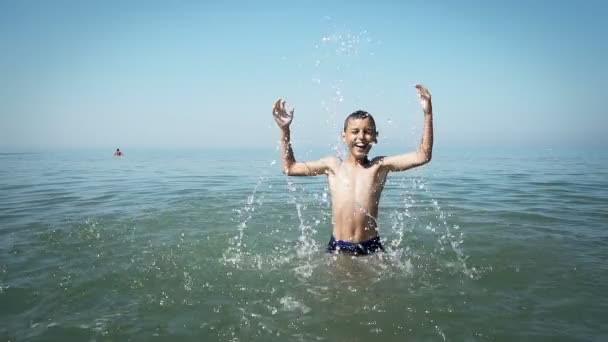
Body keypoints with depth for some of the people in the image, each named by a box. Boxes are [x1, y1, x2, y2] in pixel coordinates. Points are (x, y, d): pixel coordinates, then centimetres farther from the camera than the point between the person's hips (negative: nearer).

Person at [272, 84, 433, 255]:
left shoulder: (379, 165, 1)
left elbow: (423, 156, -5)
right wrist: (285, 131, 7)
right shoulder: (333, 165, 6)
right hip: (338, 247, 1)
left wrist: (428, 114, -11)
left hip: (371, 247, -1)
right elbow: (289, 167, 14)